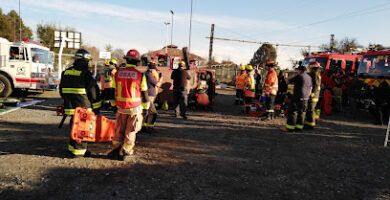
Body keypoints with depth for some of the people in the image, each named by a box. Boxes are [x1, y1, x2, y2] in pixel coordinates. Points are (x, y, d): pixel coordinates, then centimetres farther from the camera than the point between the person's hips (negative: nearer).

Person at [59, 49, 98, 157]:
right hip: (83, 107, -7)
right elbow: (93, 92, -11)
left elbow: (61, 90, 18)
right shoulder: (86, 73, -12)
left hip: (70, 106, 7)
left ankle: (72, 147, 31)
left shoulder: (65, 72, 11)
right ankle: (79, 150, 10)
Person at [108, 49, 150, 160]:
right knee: (130, 132, 9)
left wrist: (114, 105, 22)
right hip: (135, 109, -3)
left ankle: (115, 151, 21)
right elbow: (144, 94, -2)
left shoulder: (117, 74, 2)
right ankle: (124, 153, 15)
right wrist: (146, 108, 11)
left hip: (121, 108, 3)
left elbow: (113, 91, 9)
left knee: (119, 130, 16)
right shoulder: (140, 75, -8)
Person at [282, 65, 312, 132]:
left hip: (297, 97, -8)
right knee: (301, 112, 12)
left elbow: (288, 81, -5)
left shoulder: (299, 76, -12)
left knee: (292, 111, -3)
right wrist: (307, 96, 26)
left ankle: (290, 127, -3)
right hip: (305, 98, 8)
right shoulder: (309, 77, 13)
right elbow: (310, 88, 20)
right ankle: (299, 126, 15)